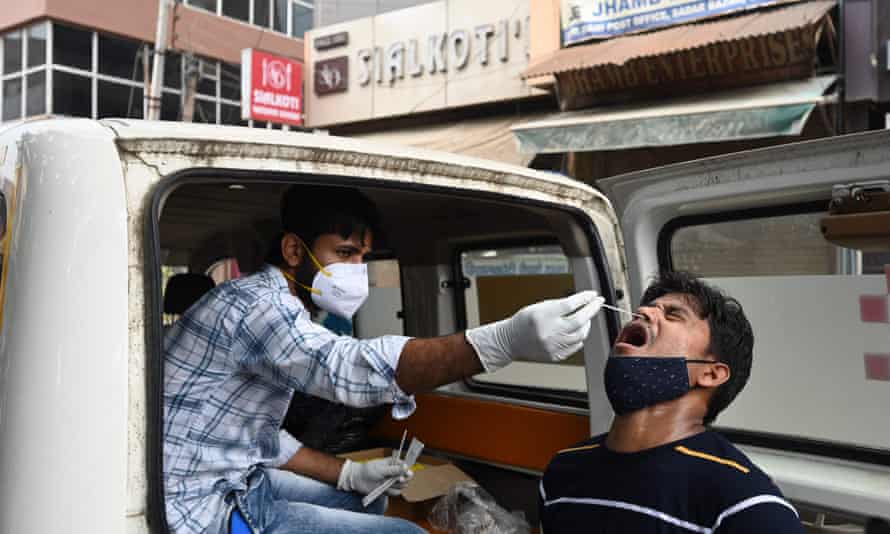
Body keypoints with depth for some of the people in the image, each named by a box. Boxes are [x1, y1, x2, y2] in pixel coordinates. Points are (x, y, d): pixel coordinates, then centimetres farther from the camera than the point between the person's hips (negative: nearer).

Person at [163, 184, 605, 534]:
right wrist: (506, 341, -49)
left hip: (236, 484, 10)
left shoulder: (273, 308, 11)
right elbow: (349, 368, -40)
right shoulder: (254, 302, -22)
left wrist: (352, 474, 7)